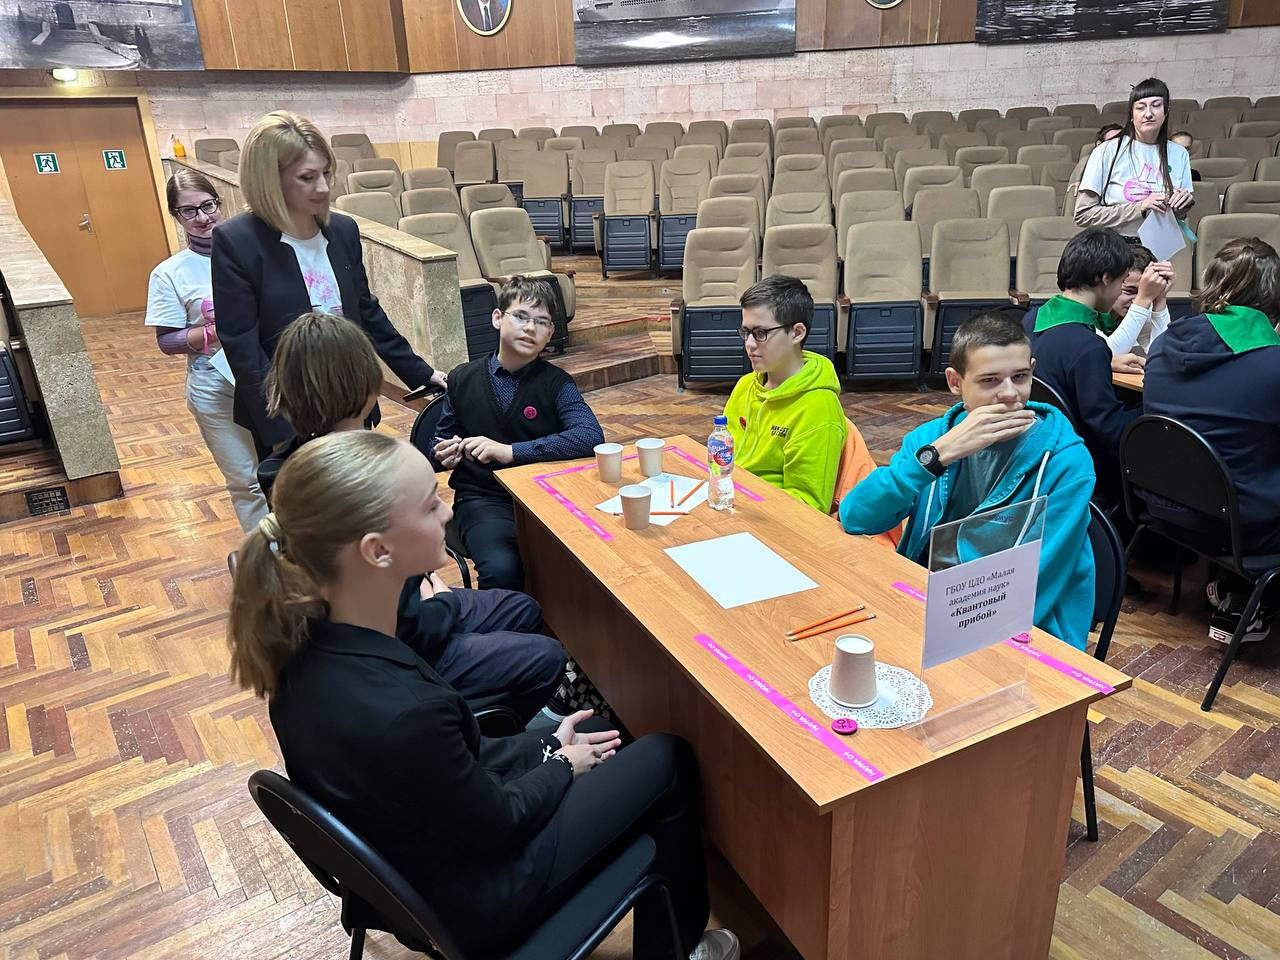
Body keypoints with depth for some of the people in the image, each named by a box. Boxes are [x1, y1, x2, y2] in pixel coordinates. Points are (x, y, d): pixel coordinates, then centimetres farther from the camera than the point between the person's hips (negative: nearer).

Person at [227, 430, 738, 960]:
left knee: (602, 741, 21)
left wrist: (544, 746, 2)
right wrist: (561, 765, -3)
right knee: (669, 760, 6)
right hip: (468, 899, -7)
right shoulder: (400, 712, -40)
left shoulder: (305, 639, -14)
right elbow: (495, 825, -22)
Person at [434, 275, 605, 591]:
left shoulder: (556, 382, 2)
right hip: (483, 498, 0)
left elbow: (591, 436, -17)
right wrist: (446, 455, -3)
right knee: (501, 569, -32)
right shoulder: (462, 379, 8)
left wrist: (511, 451, -22)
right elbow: (442, 439, 23)